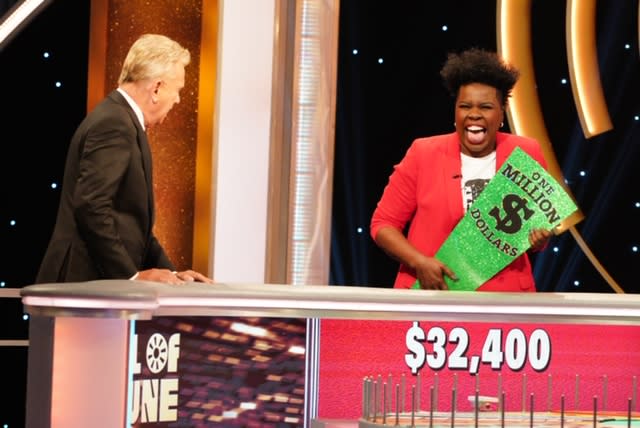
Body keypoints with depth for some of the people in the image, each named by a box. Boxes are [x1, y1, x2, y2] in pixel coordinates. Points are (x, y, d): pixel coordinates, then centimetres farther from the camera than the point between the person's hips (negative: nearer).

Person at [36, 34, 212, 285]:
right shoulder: (114, 124, -13)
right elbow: (91, 208, -22)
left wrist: (170, 272, 12)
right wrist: (132, 275, -18)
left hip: (105, 279, 10)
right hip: (86, 281, -10)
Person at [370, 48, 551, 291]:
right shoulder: (423, 155, -2)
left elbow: (540, 222, 13)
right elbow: (383, 224, 2)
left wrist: (538, 240, -10)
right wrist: (419, 262, -13)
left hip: (505, 295, 1)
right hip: (429, 291, -1)